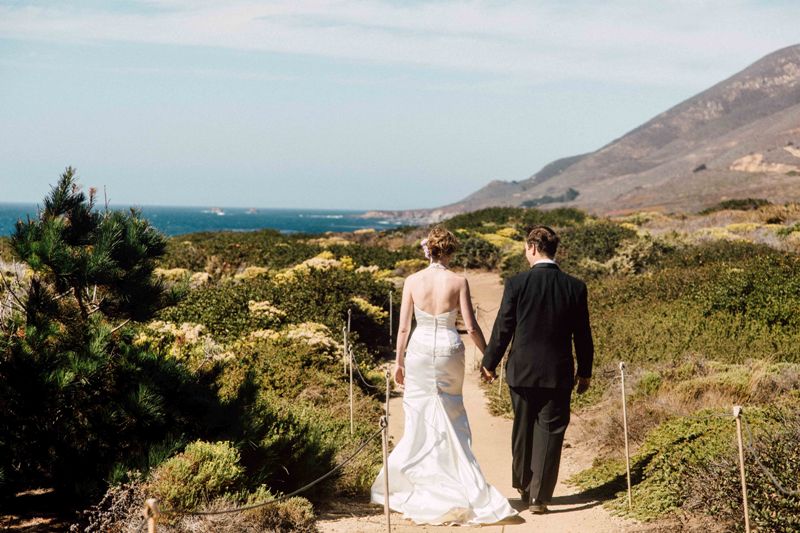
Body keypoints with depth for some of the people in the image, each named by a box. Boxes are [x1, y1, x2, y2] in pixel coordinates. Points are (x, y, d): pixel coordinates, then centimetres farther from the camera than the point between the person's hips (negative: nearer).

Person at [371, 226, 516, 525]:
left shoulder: (412, 281, -3)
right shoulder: (458, 282, -7)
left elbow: (403, 327, -1)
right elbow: (471, 327, -7)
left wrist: (399, 362, 9)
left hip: (419, 349, 1)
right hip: (449, 349, -1)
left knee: (419, 421, 11)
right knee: (451, 420, 14)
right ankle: (457, 487, 15)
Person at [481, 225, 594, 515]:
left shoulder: (516, 284, -10)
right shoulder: (575, 287, -4)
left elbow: (503, 329, -6)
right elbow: (582, 334, 2)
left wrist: (489, 363, 8)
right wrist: (585, 371, 14)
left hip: (522, 370, 0)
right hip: (558, 373, 0)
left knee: (522, 429, 18)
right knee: (549, 433, 6)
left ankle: (523, 485, 33)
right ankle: (539, 496, 5)